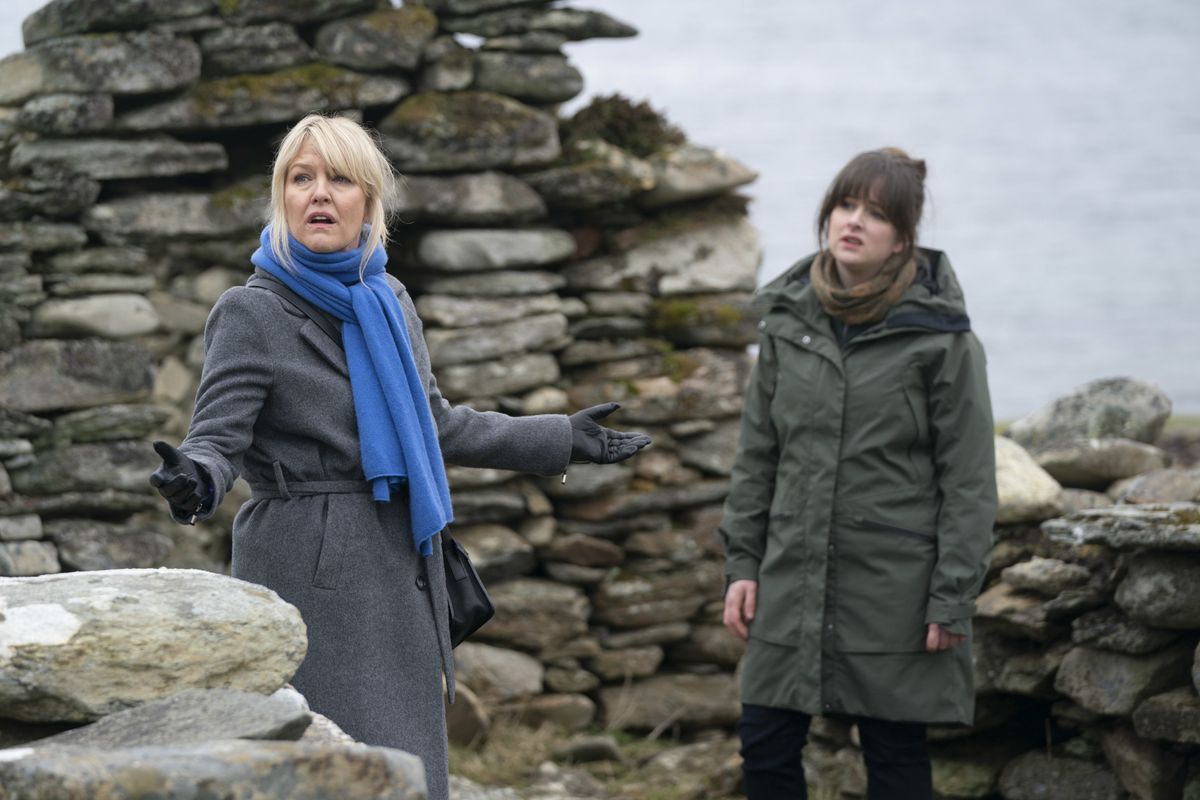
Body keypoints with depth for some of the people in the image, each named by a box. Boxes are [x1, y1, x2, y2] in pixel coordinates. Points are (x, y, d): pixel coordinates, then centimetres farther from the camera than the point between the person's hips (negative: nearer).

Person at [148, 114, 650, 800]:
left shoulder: (389, 303, 13)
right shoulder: (252, 313, -6)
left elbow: (437, 425, 23)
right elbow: (218, 436, -13)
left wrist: (565, 440, 28)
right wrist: (195, 481, -37)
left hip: (403, 575, 7)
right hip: (313, 575, -7)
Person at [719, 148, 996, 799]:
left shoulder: (940, 337, -8)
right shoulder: (787, 321, 5)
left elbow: (968, 480, -7)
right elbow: (757, 453, 11)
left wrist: (952, 599, -11)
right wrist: (741, 562, 7)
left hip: (894, 586, -4)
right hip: (795, 578, 4)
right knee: (764, 746, 5)